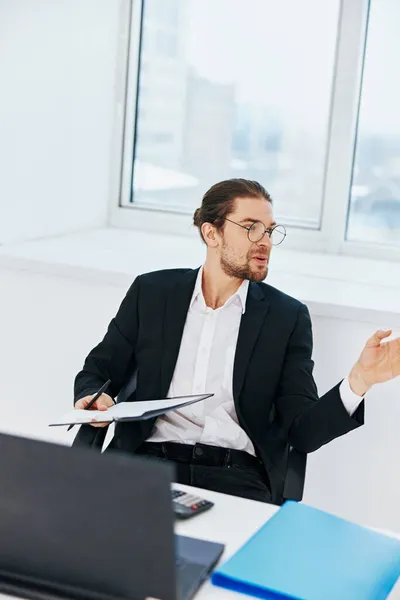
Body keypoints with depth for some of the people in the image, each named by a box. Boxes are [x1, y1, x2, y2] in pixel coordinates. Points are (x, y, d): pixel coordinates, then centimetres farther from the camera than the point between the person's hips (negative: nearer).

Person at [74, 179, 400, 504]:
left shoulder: (288, 317, 5)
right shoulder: (152, 291, 9)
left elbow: (302, 432, 2)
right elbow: (98, 370, 15)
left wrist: (358, 381, -15)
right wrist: (92, 397, -9)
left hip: (236, 476, 1)